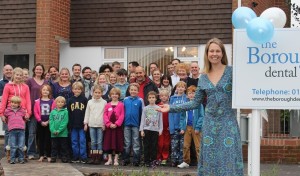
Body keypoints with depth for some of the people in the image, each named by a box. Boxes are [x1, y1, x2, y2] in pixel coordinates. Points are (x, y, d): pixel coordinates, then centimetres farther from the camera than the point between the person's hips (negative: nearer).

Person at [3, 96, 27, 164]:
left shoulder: (22, 111, 16)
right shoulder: (7, 110, 13)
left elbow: (25, 118, 28)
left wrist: (26, 118, 14)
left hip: (21, 130, 1)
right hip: (12, 130, -1)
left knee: (21, 146, 1)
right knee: (13, 146, -2)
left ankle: (21, 158, 9)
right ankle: (12, 159, 5)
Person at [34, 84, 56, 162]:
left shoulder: (52, 102, 0)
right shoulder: (38, 102, 2)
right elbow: (35, 112, -2)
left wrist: (48, 121, -10)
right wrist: (41, 121, -9)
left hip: (49, 123, -1)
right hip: (40, 123, 1)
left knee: (48, 139, 2)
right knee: (41, 139, 6)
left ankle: (48, 155, 9)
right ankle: (41, 155, 13)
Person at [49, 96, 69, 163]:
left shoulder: (65, 112, -1)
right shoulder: (53, 112, 7)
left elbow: (65, 122, -8)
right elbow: (51, 122, 1)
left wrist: (59, 130, -16)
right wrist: (53, 130, -13)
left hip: (63, 133, -2)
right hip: (54, 133, 2)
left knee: (63, 146, 5)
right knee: (54, 146, 9)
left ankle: (64, 157, 13)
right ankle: (53, 157, 16)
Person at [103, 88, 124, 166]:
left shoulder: (121, 105, -1)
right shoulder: (107, 105, 7)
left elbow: (122, 116, -6)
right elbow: (105, 115, 1)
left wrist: (116, 124, -15)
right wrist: (109, 124, -12)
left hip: (117, 126, -2)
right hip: (109, 127, 2)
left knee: (117, 142, 3)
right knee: (108, 142, 5)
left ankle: (116, 159, 12)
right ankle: (110, 159, 15)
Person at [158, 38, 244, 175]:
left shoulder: (232, 71, -3)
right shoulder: (203, 78, 8)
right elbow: (195, 103, 10)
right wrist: (171, 108, 7)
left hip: (228, 122, -3)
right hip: (210, 123, 3)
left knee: (229, 159, -2)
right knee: (210, 160, 6)